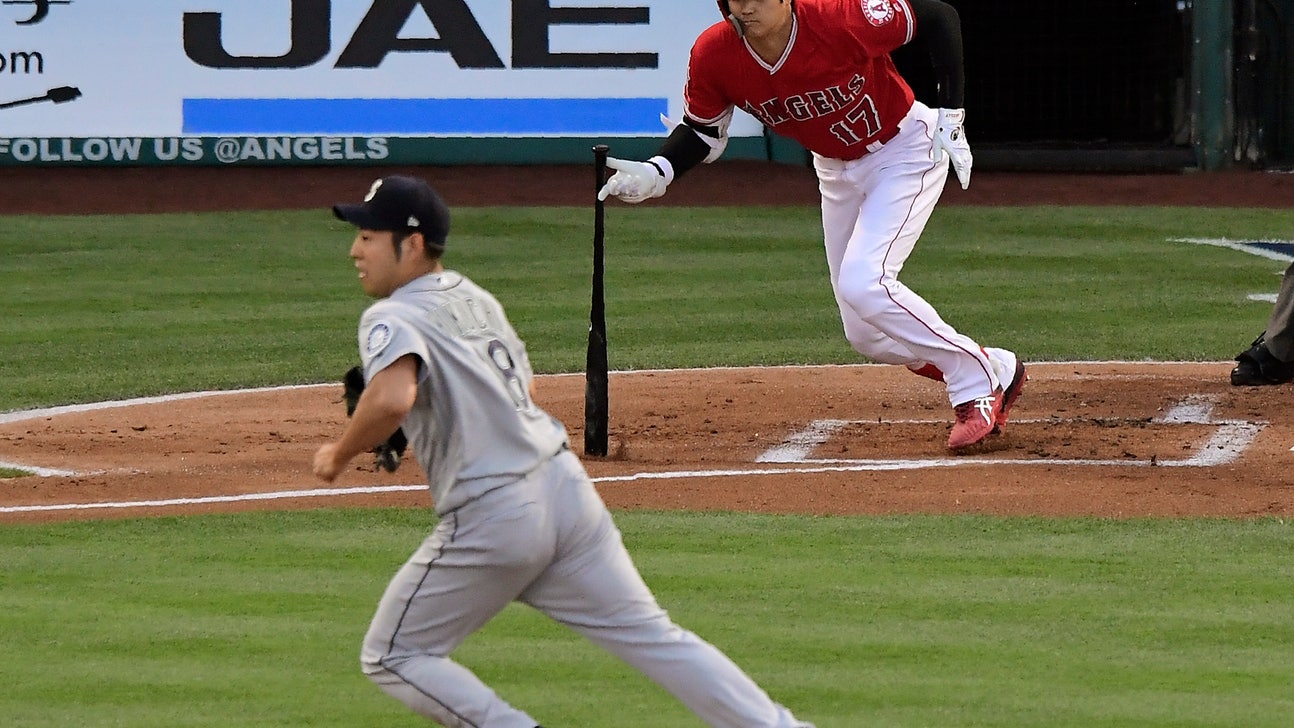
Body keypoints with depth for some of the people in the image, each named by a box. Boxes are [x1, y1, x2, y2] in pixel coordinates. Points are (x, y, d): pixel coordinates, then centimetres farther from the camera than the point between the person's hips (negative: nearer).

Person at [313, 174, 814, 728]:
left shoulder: (392, 318, -9)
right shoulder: (474, 297, 16)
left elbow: (393, 398, -29)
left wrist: (339, 456, -13)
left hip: (492, 516, -7)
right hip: (566, 484, 7)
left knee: (392, 658, 8)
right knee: (650, 636, 11)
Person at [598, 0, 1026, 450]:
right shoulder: (714, 55, -20)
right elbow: (701, 133, -3)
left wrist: (951, 120, -22)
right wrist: (656, 175, -23)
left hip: (905, 150, -6)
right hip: (835, 170, 6)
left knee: (863, 283, -26)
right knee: (868, 337, 7)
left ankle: (976, 384, -9)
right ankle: (998, 371, 30)